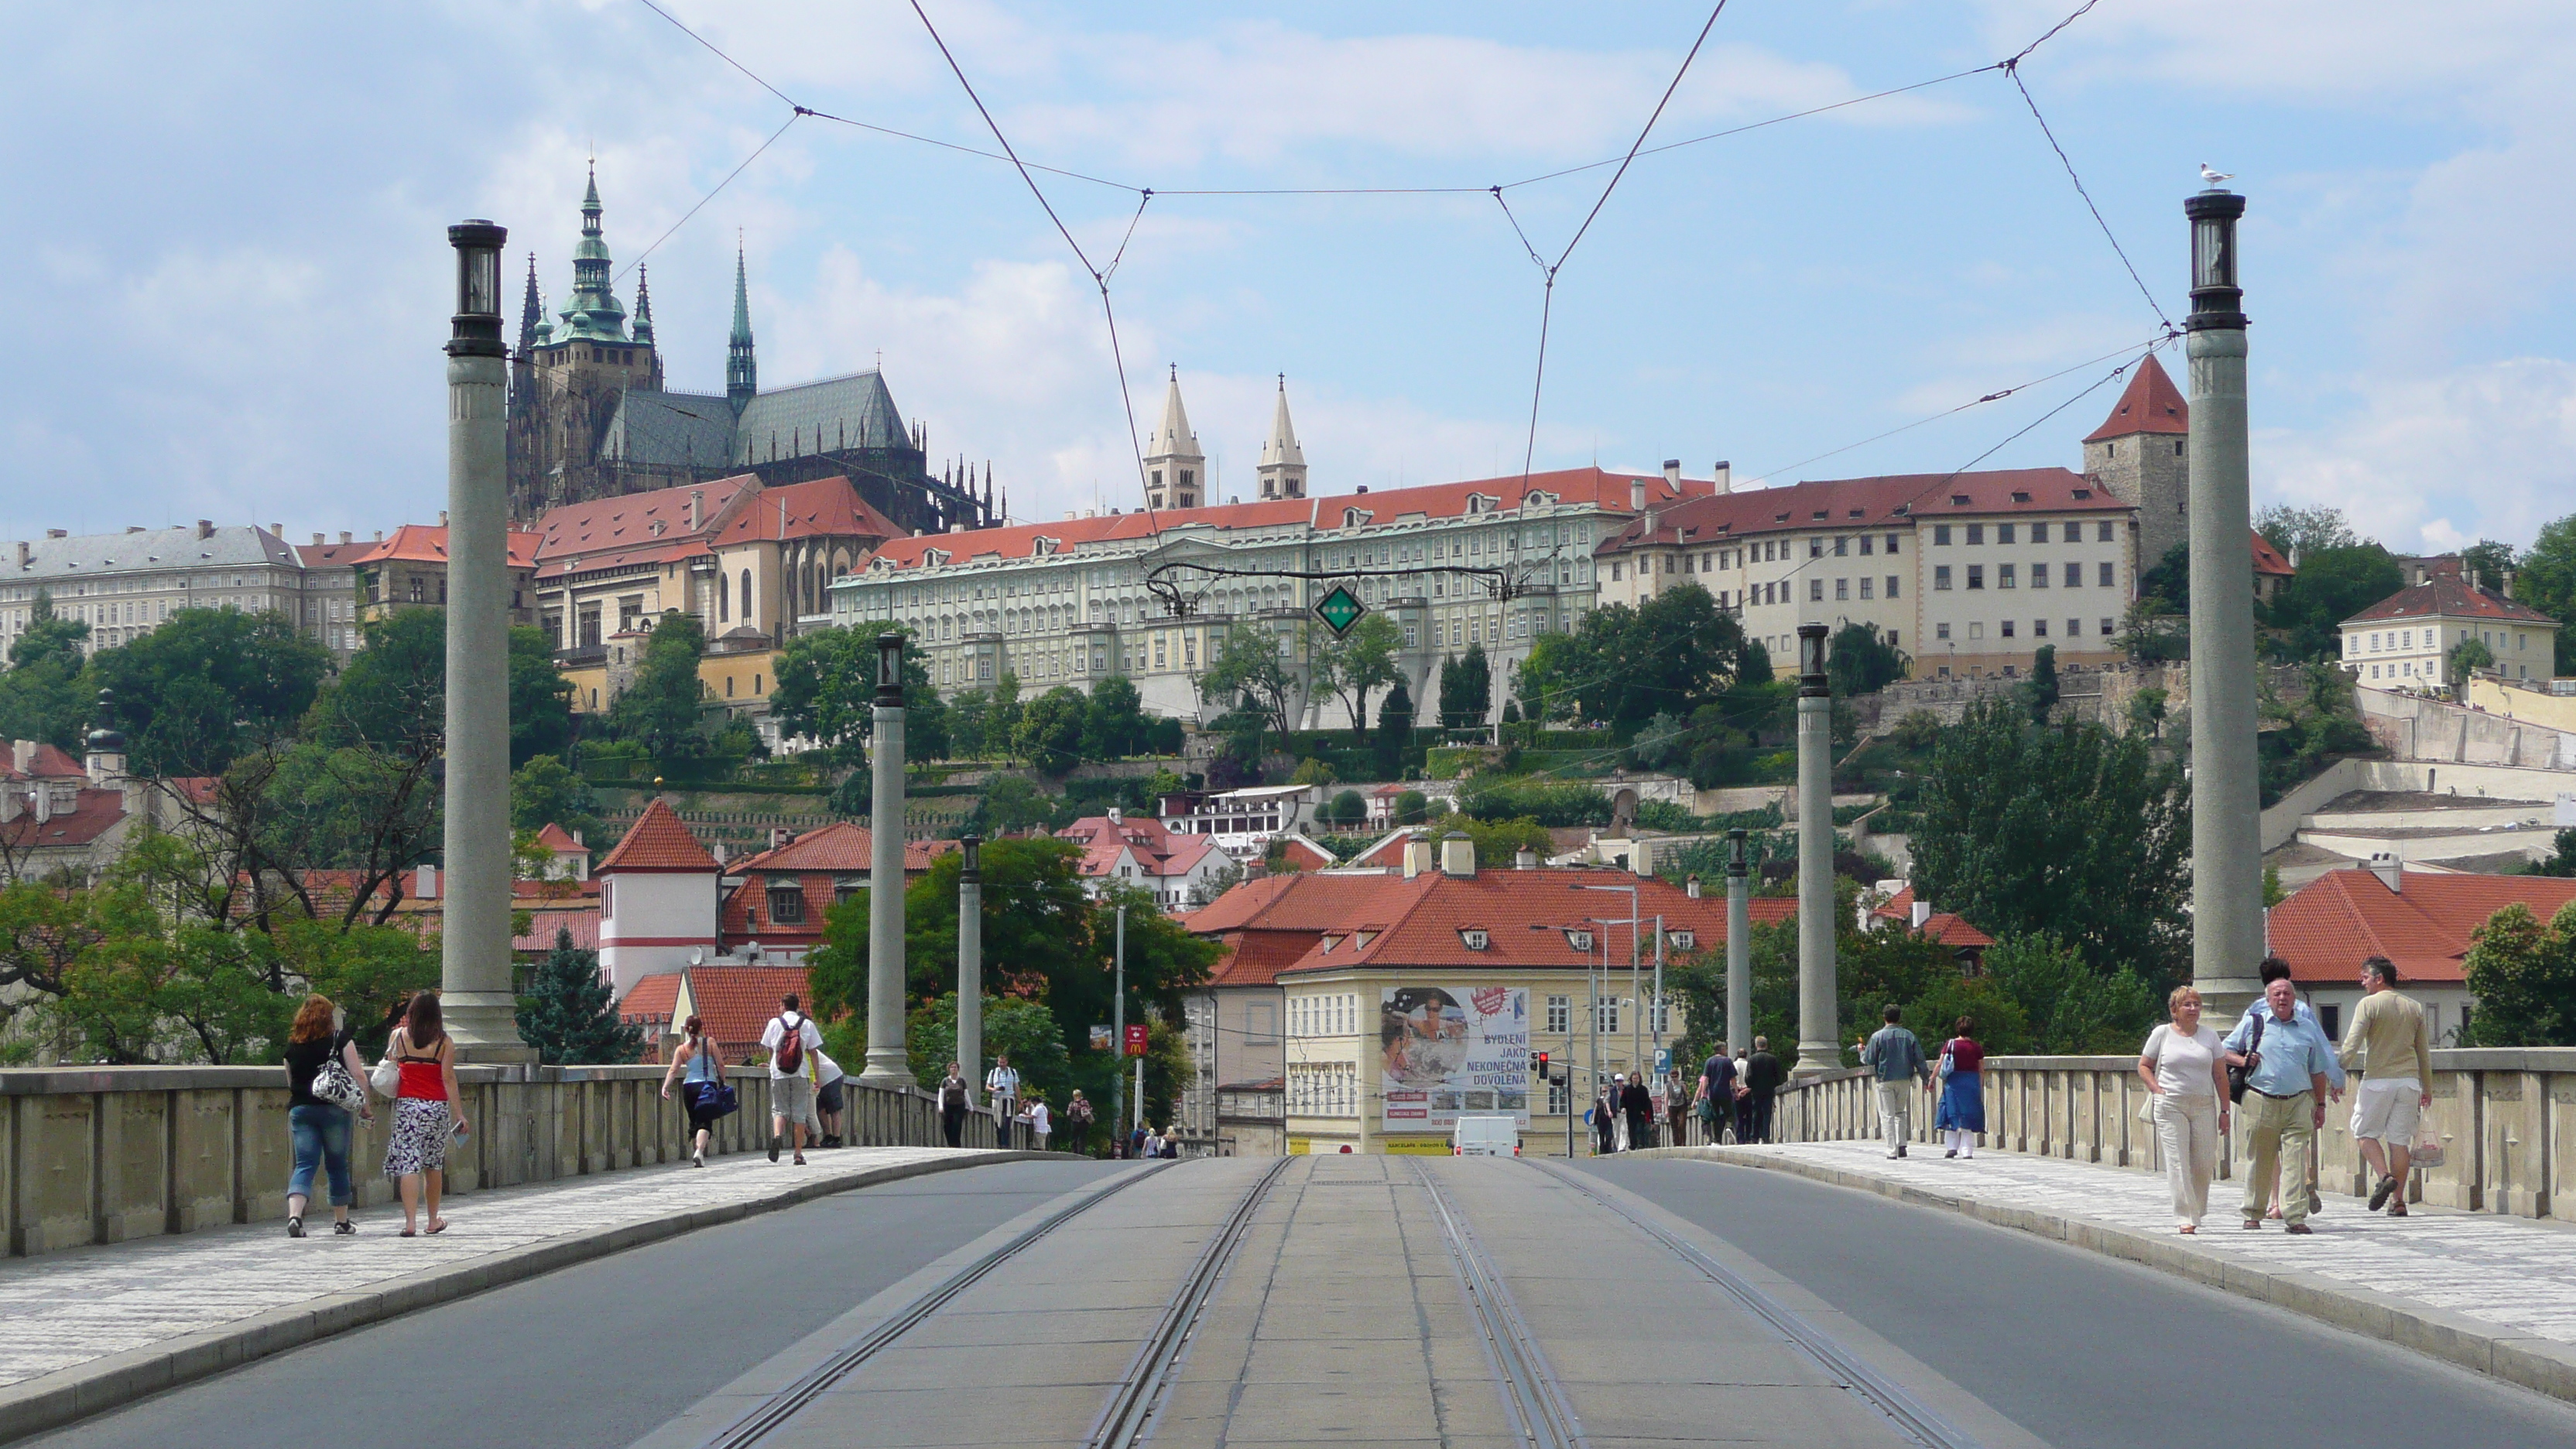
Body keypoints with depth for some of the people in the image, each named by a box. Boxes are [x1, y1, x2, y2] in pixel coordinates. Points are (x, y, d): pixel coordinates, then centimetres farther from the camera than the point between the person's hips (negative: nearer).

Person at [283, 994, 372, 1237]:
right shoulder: (340, 1039, 0)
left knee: (305, 1164, -1)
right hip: (333, 1108, -2)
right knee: (337, 1165, 10)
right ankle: (342, 1222, 19)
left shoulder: (293, 1045, 8)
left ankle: (294, 1215, -23)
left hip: (300, 1108, 2)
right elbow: (358, 1074, -7)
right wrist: (364, 1105, 2)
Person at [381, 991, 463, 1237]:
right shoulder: (444, 1041, -1)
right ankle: (433, 1220, 25)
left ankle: (410, 1221, -15)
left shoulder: (399, 1036, 1)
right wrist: (459, 1114, -3)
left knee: (409, 1164, -3)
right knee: (434, 1164, 14)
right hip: (437, 1106, 1)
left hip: (407, 1104, -1)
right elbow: (448, 1078, -5)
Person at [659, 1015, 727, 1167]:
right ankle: (700, 1151, -31)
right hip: (708, 1085, -3)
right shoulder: (710, 1042, 1)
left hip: (689, 1086, 3)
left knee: (694, 1122, 18)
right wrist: (722, 1083, 11)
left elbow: (673, 1070, -4)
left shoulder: (682, 1049, 6)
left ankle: (695, 1151, 23)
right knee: (705, 1122, -8)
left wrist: (665, 1087, -8)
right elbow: (720, 1065, 0)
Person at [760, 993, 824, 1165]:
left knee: (779, 1109, 7)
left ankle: (777, 1135, -23)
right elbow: (814, 1052, 3)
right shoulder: (807, 1024, 3)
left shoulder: (774, 1023, 3)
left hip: (778, 1074, 0)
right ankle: (798, 1154, 5)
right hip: (801, 1074, 0)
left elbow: (768, 1049, 10)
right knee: (799, 1112, 5)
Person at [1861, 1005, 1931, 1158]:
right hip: (1905, 1079, 3)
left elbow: (1869, 1060, -4)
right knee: (1901, 1112, 19)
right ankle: (1901, 1145, 8)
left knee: (1887, 1115, 1)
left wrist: (1862, 1052, 18)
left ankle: (1892, 1150, -3)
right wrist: (1926, 1079, 10)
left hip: (1885, 1080, -3)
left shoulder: (1877, 1036, -7)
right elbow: (1919, 1060, 3)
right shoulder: (1909, 1036, 1)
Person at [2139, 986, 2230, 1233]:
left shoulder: (2209, 1036, 9)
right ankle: (2186, 1217, -7)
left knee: (2204, 1163, 0)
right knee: (2178, 1163, -7)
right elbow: (2144, 1066, 11)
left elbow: (2220, 1075, 9)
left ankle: (2197, 1210, 22)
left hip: (2203, 1106, 2)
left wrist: (2224, 1111, 5)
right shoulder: (2162, 1034, 4)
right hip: (2171, 1106, -2)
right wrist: (2158, 1090, -4)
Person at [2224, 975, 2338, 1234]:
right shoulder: (2253, 1024, 9)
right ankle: (2253, 1214, 16)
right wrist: (2243, 1061, -5)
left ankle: (2295, 1216, -11)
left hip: (2299, 1103, 1)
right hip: (2261, 1102, -1)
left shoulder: (2308, 1028, 14)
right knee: (2259, 1161, 4)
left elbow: (2317, 1071, 19)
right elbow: (2225, 1052, 14)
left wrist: (2320, 1105, 14)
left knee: (2296, 1160, -9)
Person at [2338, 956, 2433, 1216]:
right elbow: (2425, 1052, 16)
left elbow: (2351, 1046, -10)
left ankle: (2384, 1177, -14)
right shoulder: (2413, 1007, 11)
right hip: (2409, 1080, 5)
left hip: (2378, 1080, -4)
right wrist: (2427, 1088, 23)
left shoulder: (2369, 1004, -5)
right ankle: (2398, 1200, 4)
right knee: (2399, 1140, 6)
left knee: (2365, 1132, 9)